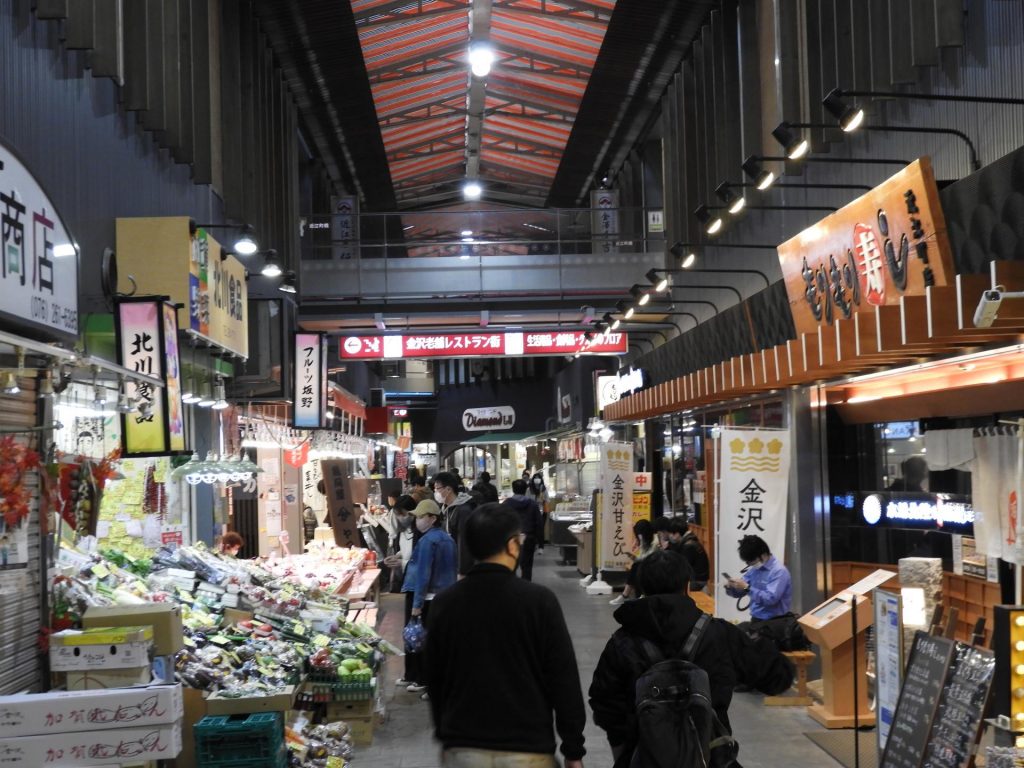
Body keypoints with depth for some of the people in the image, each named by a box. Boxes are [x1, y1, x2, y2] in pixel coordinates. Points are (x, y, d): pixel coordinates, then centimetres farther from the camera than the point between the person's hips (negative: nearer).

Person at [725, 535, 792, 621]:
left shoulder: (779, 571, -12)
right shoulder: (754, 569, 10)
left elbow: (771, 599, -23)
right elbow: (738, 593, 15)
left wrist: (747, 588, -23)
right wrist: (730, 587, -6)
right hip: (756, 619, 7)